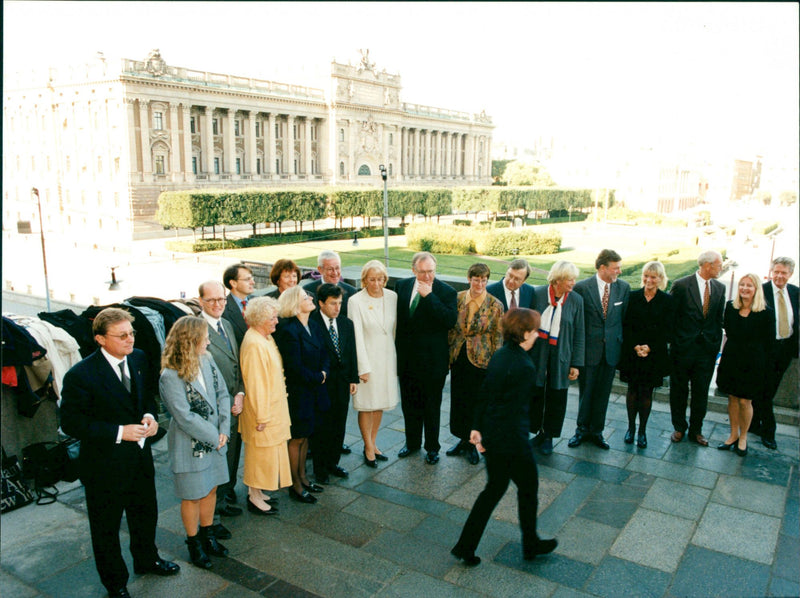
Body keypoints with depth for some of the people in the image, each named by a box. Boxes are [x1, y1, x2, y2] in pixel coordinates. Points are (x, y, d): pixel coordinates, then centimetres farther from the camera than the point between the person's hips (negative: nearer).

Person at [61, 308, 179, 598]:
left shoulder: (138, 358, -4)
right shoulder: (81, 375, -24)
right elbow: (71, 422, -20)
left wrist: (149, 416, -9)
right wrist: (119, 432, -25)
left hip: (141, 456, 6)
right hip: (105, 465, -6)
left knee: (146, 513, 26)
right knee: (106, 526, 15)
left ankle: (147, 560, 53)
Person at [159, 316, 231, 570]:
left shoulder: (207, 361, -3)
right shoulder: (170, 377, -22)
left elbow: (222, 394, 1)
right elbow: (185, 418, -21)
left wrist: (224, 429, -8)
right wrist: (214, 436, -14)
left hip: (215, 440, 6)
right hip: (191, 445, -6)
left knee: (210, 490, 19)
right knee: (193, 496, 11)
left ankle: (207, 535, 39)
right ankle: (194, 543, 32)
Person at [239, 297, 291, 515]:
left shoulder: (266, 338, 6)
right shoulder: (254, 344, -23)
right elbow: (255, 383, -23)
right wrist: (261, 416, -19)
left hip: (273, 408, 9)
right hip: (263, 410, -9)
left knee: (267, 452, 18)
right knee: (261, 452, 4)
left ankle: (257, 491, 31)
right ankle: (254, 498, 19)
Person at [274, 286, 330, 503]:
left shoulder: (314, 325, 5)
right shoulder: (288, 330, -21)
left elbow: (324, 354, 10)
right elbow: (296, 368, -23)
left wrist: (324, 372, -9)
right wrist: (318, 377, -11)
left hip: (314, 391, 8)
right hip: (297, 392, -8)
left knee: (305, 435, 19)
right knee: (297, 438, 6)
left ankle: (302, 477, 35)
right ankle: (296, 486, 22)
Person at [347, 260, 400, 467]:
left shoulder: (392, 297, -1)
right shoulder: (356, 301, -14)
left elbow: (396, 327, 8)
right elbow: (357, 336, -14)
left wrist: (396, 356, 8)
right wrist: (363, 367, -14)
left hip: (387, 357, 5)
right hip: (367, 358, -4)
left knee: (381, 403, 15)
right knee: (366, 405, 5)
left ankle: (373, 443, 31)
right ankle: (369, 448, 22)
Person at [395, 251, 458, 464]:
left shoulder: (446, 292, -11)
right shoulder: (402, 286, 2)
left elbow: (450, 321, -25)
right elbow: (396, 317, 10)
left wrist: (429, 296, -27)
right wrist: (397, 348, 6)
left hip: (432, 360, -4)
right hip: (407, 357, 4)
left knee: (432, 406, 10)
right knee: (409, 403, 18)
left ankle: (432, 447, 28)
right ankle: (412, 442, 37)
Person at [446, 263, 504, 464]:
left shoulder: (495, 305, -8)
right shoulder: (457, 299, 0)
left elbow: (498, 337, -5)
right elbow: (450, 329, 7)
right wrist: (448, 356, 7)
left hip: (481, 360, -3)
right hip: (459, 358, 3)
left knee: (477, 403, 7)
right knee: (458, 400, 13)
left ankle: (472, 444, 25)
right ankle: (463, 439, 33)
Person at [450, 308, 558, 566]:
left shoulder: (499, 356, 3)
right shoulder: (524, 366, -22)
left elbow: (484, 393, 7)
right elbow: (516, 409, -21)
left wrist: (477, 427, 12)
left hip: (491, 436, 8)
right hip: (511, 439, -8)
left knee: (495, 488, 20)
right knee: (528, 487, 16)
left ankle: (465, 547, 24)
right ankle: (531, 545, 37)